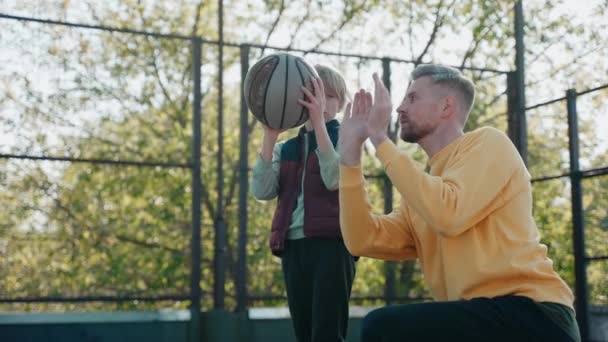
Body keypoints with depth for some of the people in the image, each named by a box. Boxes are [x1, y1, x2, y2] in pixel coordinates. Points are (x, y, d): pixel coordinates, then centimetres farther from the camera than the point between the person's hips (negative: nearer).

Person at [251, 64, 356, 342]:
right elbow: (261, 191, -1)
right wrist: (270, 136, -9)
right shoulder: (285, 149, 17)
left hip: (332, 243, -5)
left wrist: (318, 121, -21)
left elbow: (335, 179, -15)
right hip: (293, 247, 5)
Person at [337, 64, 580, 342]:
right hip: (478, 317, 8)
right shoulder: (423, 185, 19)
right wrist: (349, 154, 5)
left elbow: (448, 214, -20)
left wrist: (380, 140, -13)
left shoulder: (487, 142, -1)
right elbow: (364, 241, 6)